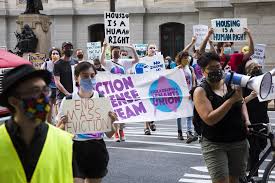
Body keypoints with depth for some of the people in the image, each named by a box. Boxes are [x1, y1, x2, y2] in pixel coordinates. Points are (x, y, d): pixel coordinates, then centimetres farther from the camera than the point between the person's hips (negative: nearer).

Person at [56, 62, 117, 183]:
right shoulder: (68, 100, -4)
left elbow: (109, 134, 4)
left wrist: (112, 122, -15)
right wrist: (63, 124, -18)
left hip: (97, 150, 2)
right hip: (75, 150, -2)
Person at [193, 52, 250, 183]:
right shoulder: (200, 91, -10)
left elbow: (241, 103, 22)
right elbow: (209, 119, -22)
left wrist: (247, 120, 3)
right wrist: (232, 99, -24)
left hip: (239, 142, 4)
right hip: (214, 144, -4)